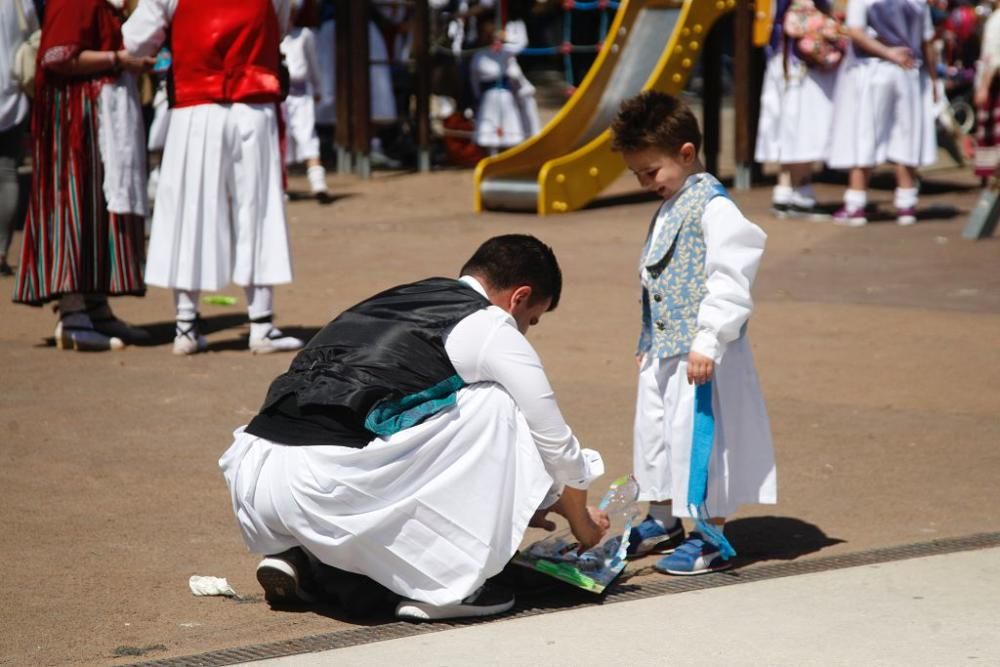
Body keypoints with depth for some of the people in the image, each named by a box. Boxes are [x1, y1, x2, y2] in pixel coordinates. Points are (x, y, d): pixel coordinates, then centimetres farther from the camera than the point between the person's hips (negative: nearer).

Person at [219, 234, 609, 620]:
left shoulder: (394, 300, 28)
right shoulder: (492, 328, 5)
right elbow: (555, 446, 14)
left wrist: (511, 501, 51)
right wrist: (582, 522, 34)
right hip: (327, 491, -8)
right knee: (494, 403, 6)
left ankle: (295, 555, 15)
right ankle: (448, 585, 5)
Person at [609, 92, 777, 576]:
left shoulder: (713, 206, -16)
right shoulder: (669, 207, 14)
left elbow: (730, 280, -23)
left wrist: (708, 341, -26)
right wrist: (648, 342, 24)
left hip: (700, 353, -10)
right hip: (664, 348, 10)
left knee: (700, 436, -6)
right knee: (655, 428, 18)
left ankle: (712, 538, 3)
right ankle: (662, 521, 33)